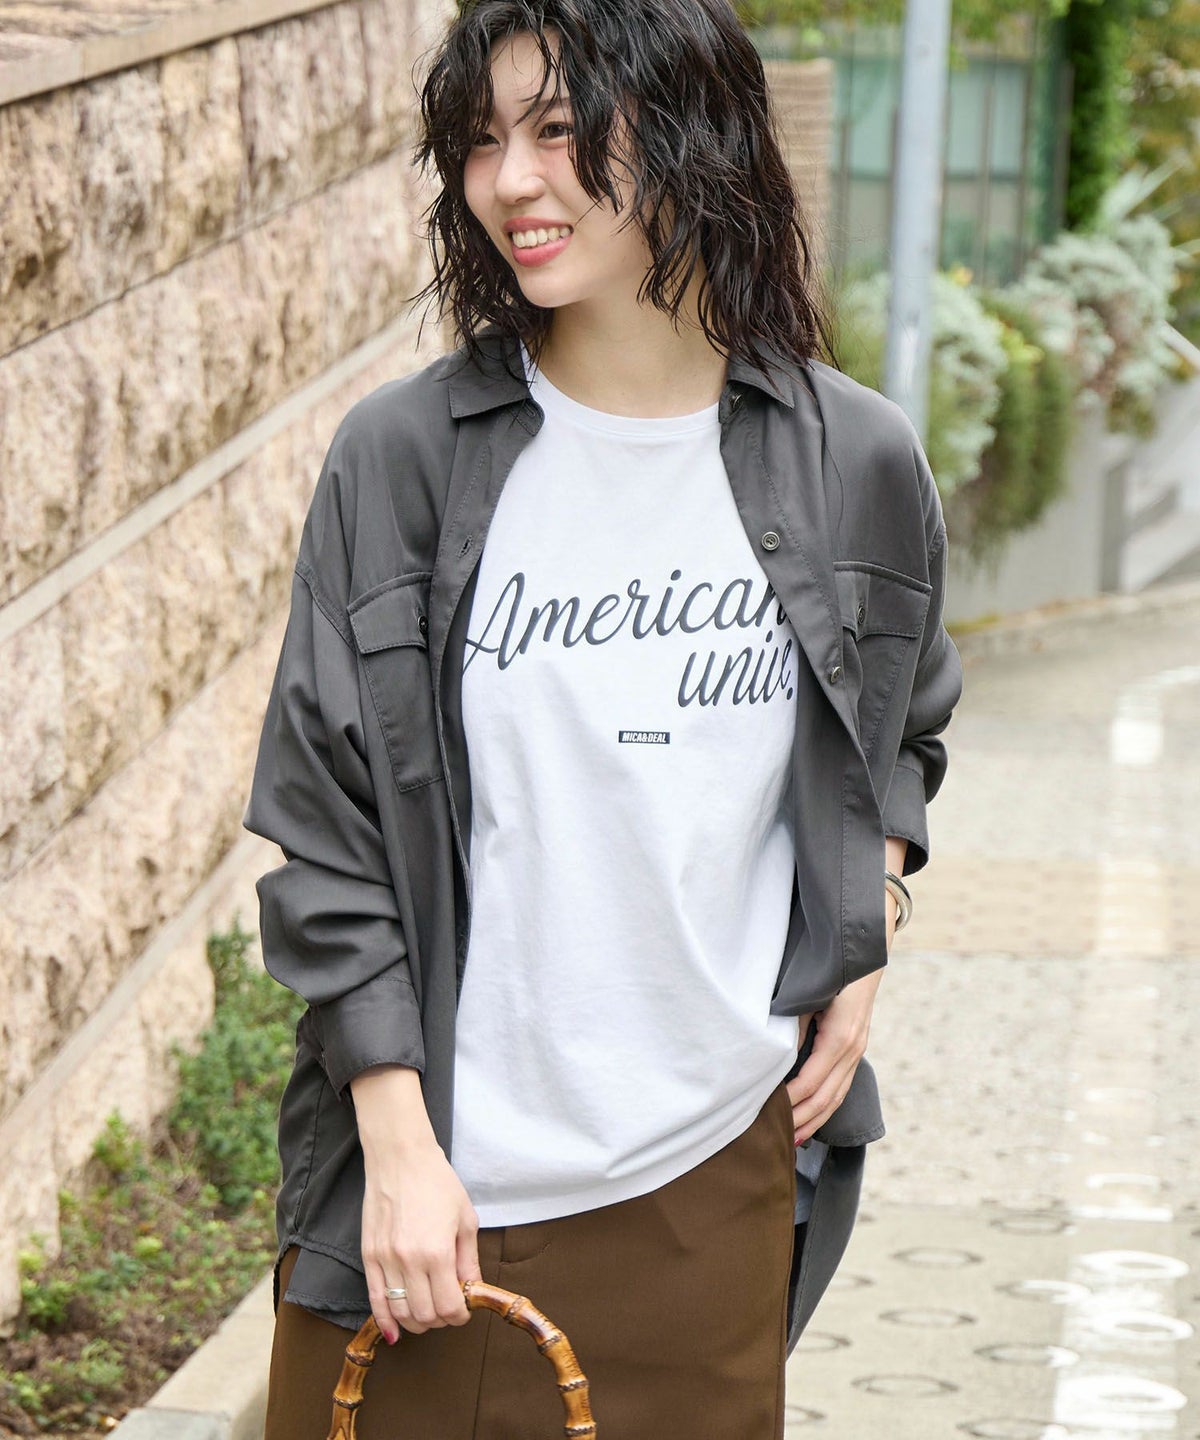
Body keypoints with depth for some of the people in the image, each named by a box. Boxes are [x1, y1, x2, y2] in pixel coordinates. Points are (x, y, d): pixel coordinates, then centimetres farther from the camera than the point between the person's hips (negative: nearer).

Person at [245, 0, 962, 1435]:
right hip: (431, 1187, -1)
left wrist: (860, 946, 5)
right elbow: (326, 826, -3)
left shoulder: (856, 462, 1)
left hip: (710, 1182, 2)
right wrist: (396, 1143, -8)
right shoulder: (401, 455, -5)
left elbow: (902, 735, 20)